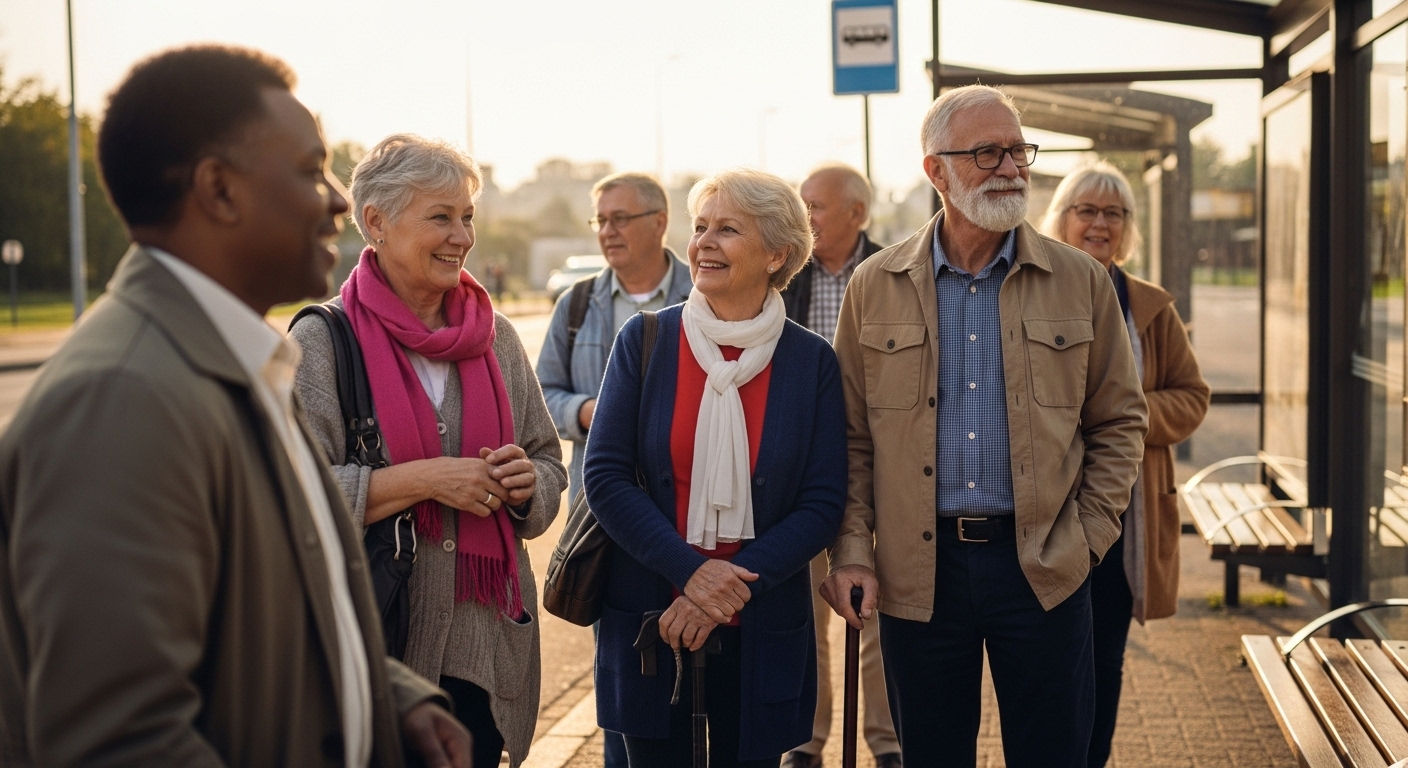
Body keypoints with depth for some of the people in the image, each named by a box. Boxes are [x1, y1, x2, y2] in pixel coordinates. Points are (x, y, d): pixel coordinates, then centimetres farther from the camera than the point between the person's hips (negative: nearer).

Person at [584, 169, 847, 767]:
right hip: (648, 623, 0)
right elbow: (605, 477, -6)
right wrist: (690, 569, -17)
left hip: (760, 636, 0)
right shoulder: (645, 340, -1)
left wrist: (733, 588, -14)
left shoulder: (812, 361, -1)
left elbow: (823, 505, -3)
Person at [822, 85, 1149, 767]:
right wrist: (852, 551, -3)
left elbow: (1120, 421, 7)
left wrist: (1085, 538, 0)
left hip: (1042, 570, 0)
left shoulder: (1080, 283, 3)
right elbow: (851, 435, 5)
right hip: (917, 569, 0)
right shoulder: (874, 288, 3)